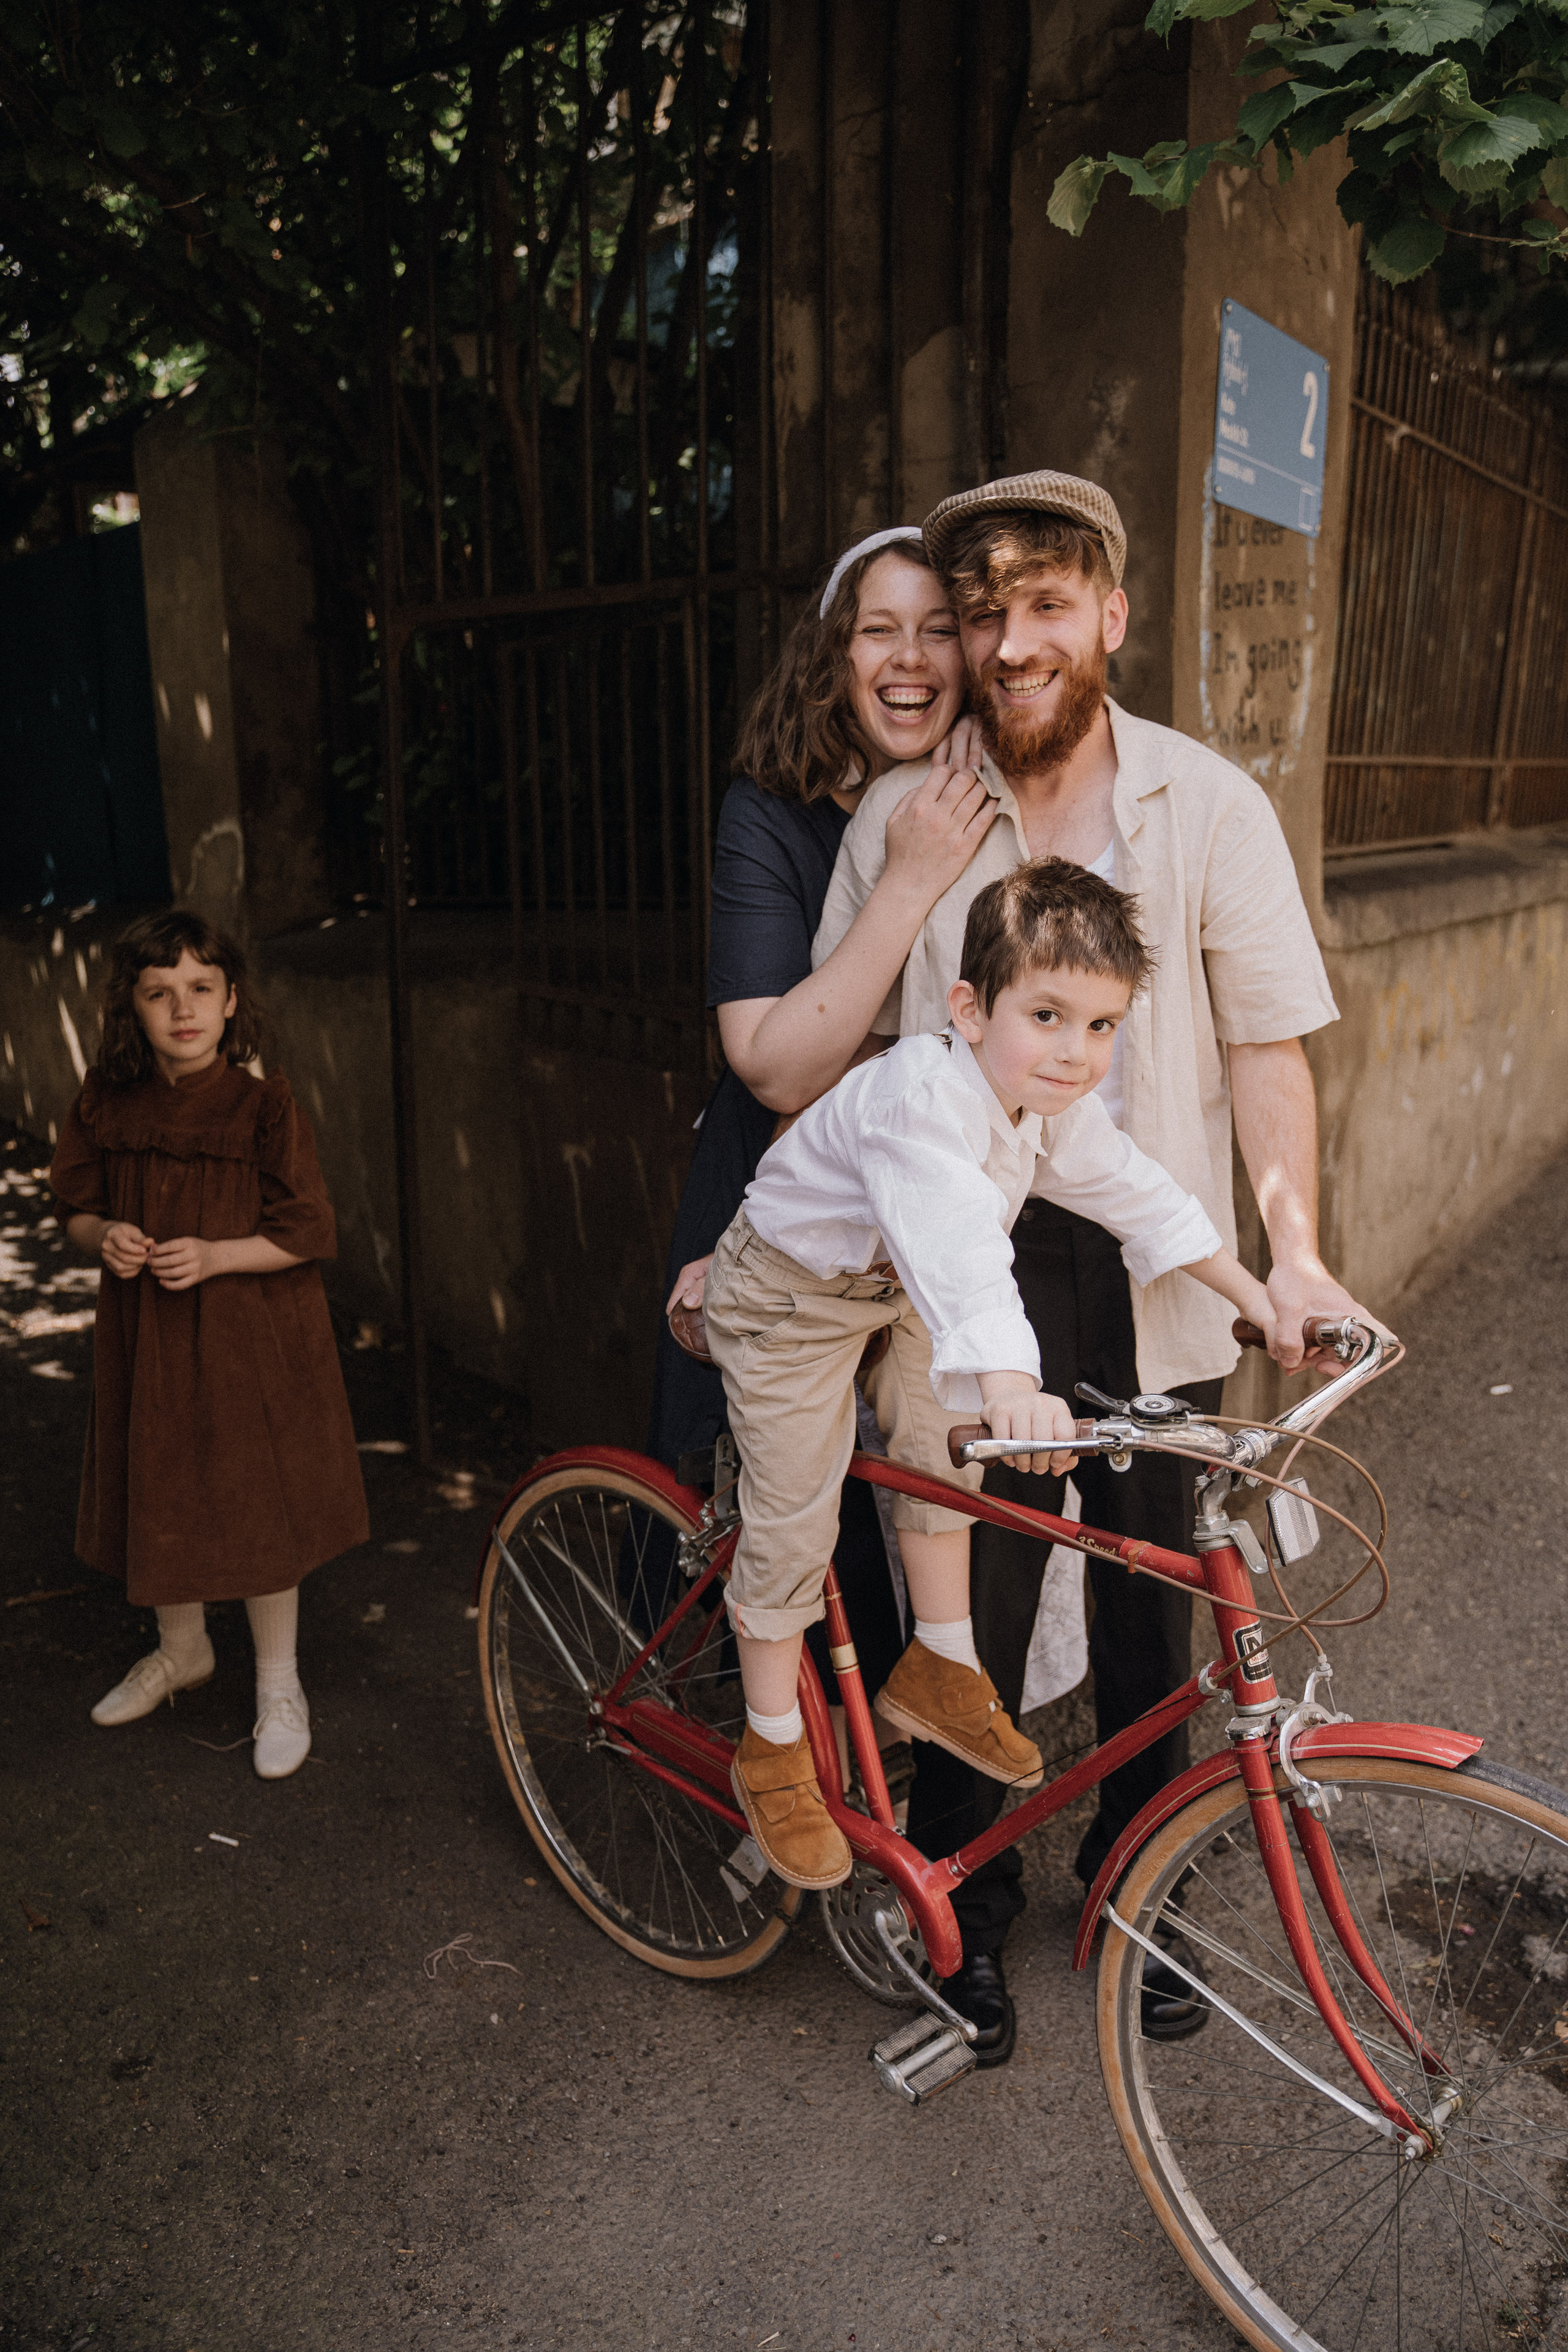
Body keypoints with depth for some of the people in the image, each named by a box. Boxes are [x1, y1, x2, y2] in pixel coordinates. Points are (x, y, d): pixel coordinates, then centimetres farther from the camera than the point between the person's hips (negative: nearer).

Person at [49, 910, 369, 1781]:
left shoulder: (262, 1106, -15)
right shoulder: (105, 1103, -3)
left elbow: (309, 1235, -12)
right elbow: (75, 1205, 10)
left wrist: (214, 1257, -24)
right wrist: (105, 1235, -12)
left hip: (249, 1342, -4)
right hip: (143, 1342, 5)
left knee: (258, 1508, 6)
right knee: (158, 1500, 19)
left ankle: (278, 1685, 28)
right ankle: (182, 1650, 46)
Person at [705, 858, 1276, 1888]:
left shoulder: (1058, 1109, -11)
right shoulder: (923, 1097, -38)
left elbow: (1144, 1197, 1)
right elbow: (957, 1242, -54)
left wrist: (1262, 1299, 3)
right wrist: (1008, 1385, -67)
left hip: (898, 1290, 8)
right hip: (789, 1294, -7)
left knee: (942, 1454, 9)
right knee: (792, 1524, -1)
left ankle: (940, 1671, 30)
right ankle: (773, 1752, 17)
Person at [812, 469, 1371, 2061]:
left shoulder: (1208, 806, -1)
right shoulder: (899, 812, 0)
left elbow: (1265, 1046, -1)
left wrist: (1294, 1249, -12)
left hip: (1149, 1273, 1)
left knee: (1151, 1601, 13)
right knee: (971, 1604, 6)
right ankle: (964, 1905, 31)